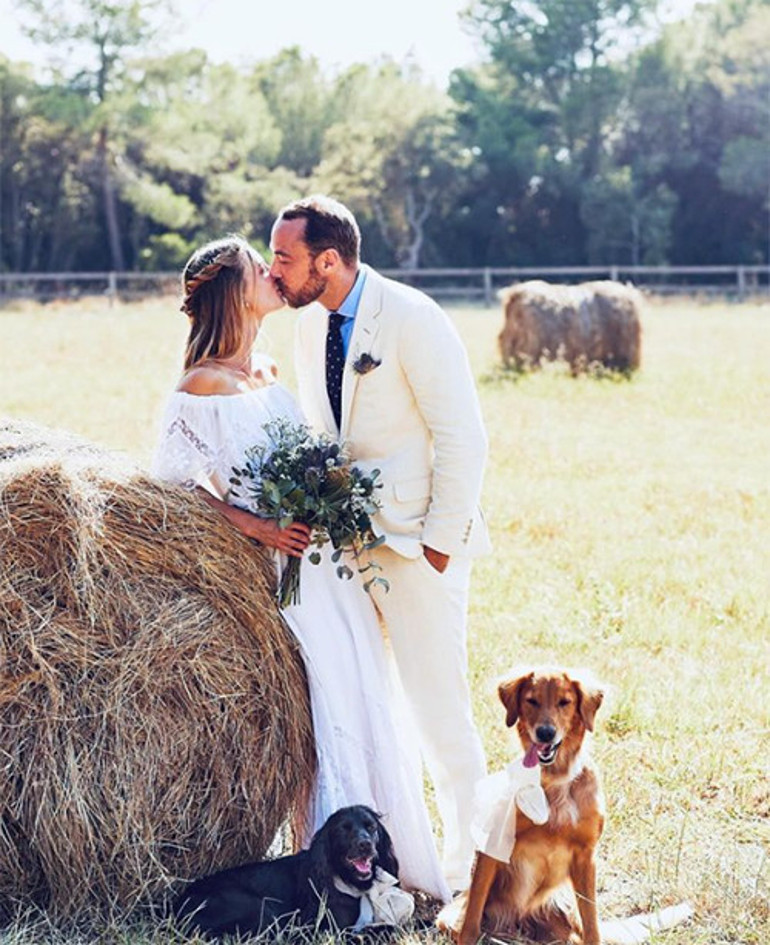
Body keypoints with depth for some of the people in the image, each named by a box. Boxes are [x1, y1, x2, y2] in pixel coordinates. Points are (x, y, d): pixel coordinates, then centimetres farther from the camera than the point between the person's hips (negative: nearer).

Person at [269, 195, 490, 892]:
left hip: (417, 543, -7)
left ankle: (462, 875, 13)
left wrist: (439, 544, -14)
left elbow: (464, 440, -14)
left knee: (439, 710, -1)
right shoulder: (310, 326, 9)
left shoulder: (413, 319, -14)